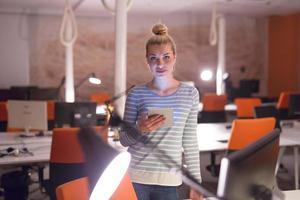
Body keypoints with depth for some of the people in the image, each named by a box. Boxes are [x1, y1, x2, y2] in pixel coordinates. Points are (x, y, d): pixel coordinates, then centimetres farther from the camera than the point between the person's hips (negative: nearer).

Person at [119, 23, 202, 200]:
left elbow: (190, 142, 4)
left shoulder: (190, 93, 0)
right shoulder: (136, 94, -3)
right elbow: (124, 140, 3)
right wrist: (139, 129, -17)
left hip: (168, 180, 1)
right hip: (134, 178, 0)